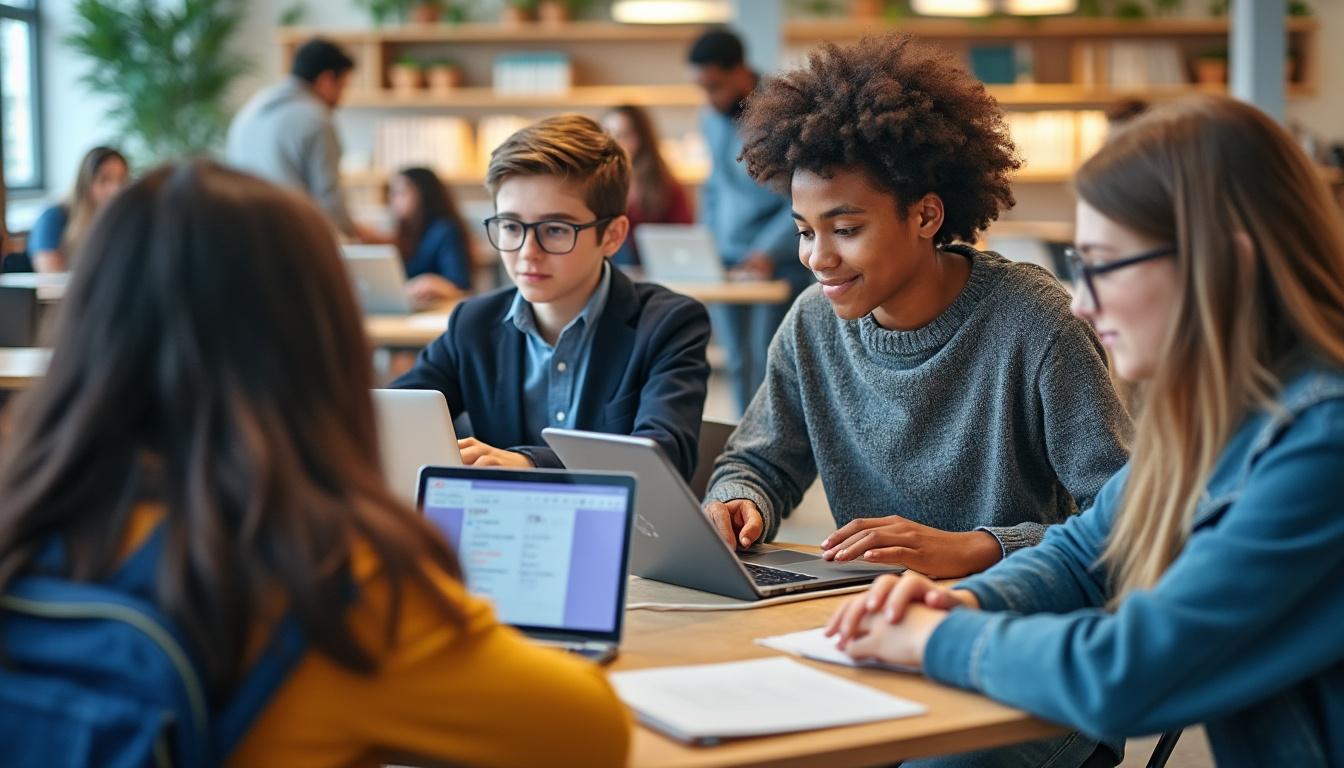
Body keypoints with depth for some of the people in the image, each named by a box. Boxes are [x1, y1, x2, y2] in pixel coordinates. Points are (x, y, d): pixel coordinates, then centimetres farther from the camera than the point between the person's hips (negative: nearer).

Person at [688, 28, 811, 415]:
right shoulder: (712, 120, 8)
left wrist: (768, 253, -21)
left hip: (780, 265, -6)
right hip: (727, 263, 6)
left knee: (767, 368, -9)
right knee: (739, 368, 7)